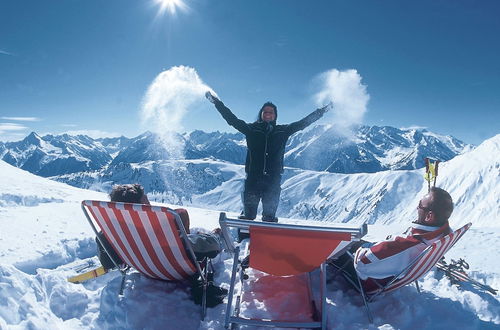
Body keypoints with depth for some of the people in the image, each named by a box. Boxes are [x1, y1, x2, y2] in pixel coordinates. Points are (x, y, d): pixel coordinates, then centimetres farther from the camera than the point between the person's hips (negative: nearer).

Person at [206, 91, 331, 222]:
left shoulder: (282, 131, 12)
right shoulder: (251, 129, 8)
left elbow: (303, 123, 15)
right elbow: (232, 119, 8)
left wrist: (322, 111, 17)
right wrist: (217, 103, 5)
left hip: (273, 179, 1)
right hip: (253, 178, -1)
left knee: (270, 215, 7)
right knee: (248, 214, 0)